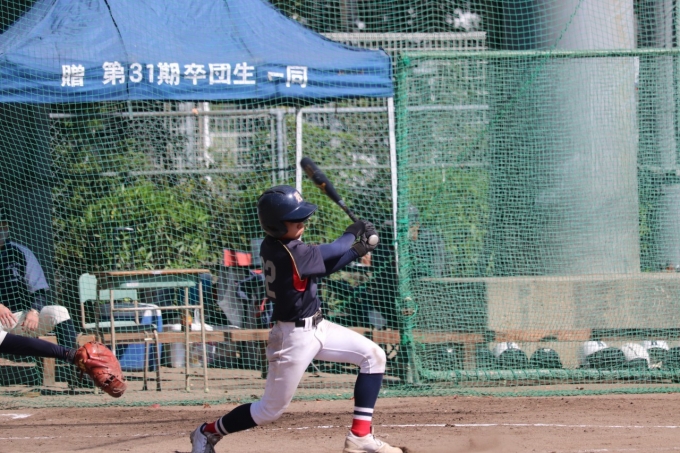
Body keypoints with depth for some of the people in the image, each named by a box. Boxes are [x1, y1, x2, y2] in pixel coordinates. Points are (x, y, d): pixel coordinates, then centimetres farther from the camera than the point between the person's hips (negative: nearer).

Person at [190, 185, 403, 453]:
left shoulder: (270, 247, 1)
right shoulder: (288, 254, -26)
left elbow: (321, 266, 11)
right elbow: (331, 252, -14)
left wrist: (355, 252, 0)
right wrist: (351, 234, 7)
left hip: (315, 327, 9)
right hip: (294, 337, -9)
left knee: (373, 356, 3)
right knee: (271, 409, 2)